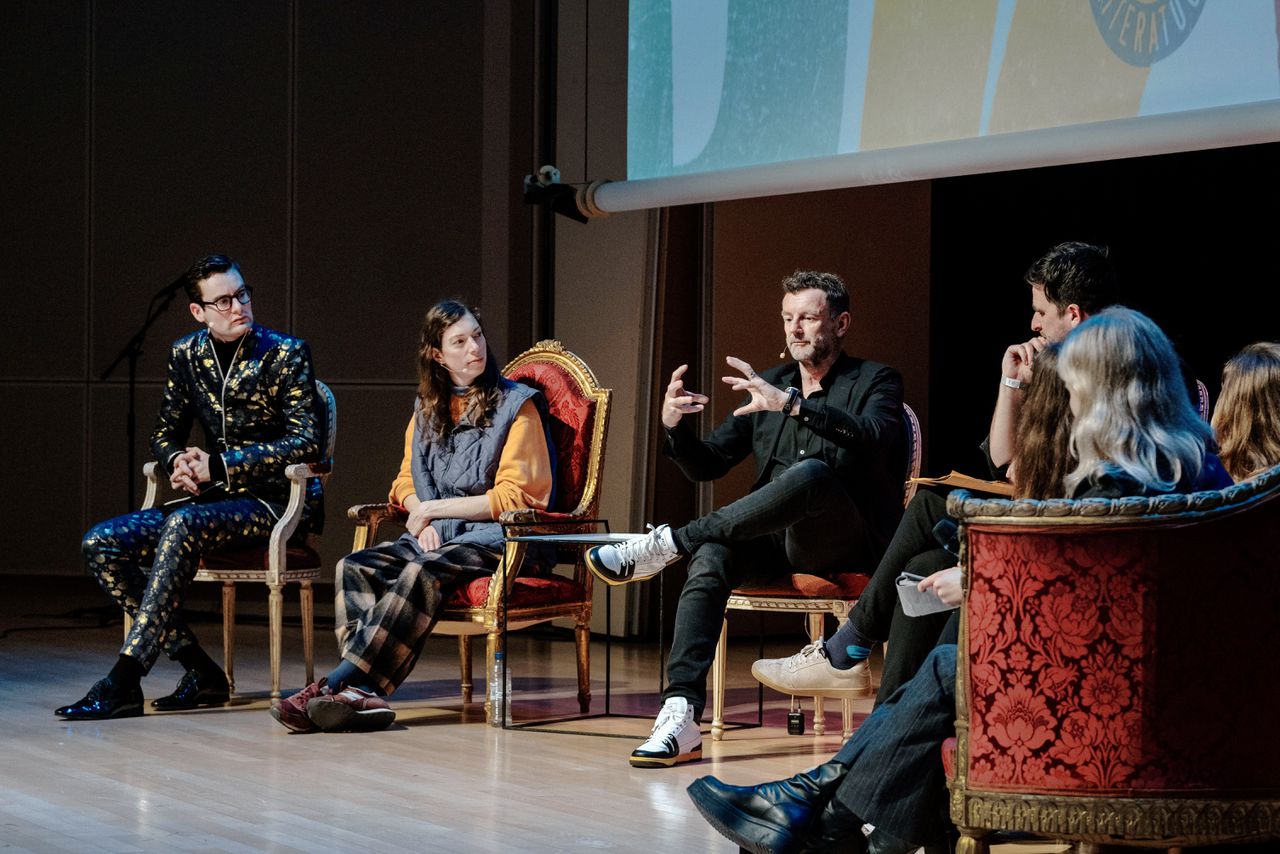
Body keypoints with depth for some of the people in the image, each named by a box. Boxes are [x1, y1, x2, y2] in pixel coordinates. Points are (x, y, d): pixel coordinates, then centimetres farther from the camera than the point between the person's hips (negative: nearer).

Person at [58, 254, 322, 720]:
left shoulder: (286, 354, -7)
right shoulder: (186, 354, 8)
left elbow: (305, 442, -15)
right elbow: (165, 433, 17)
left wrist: (217, 465, -21)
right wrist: (179, 461, -9)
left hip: (276, 503, -7)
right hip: (216, 500, 7)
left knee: (183, 524, -35)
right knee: (100, 544, -13)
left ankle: (124, 681, -35)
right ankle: (201, 672, -13)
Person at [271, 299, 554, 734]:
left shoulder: (516, 405, -1)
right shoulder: (427, 408, 17)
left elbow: (512, 496, -7)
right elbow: (406, 482, 19)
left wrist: (435, 509, -8)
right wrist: (423, 519, -4)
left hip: (494, 538, -6)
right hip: (436, 536, 6)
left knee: (422, 574, -35)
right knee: (355, 567, -22)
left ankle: (334, 684, -41)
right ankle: (361, 693, -39)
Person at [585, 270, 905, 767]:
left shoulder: (875, 382, 4)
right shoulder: (768, 386, 19)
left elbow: (875, 438, -20)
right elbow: (706, 466, 16)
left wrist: (792, 404, -30)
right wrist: (674, 427, -7)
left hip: (847, 544, -5)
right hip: (777, 542, 5)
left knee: (812, 473, -37)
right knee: (711, 555, -29)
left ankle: (667, 543, -31)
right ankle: (681, 717, -38)